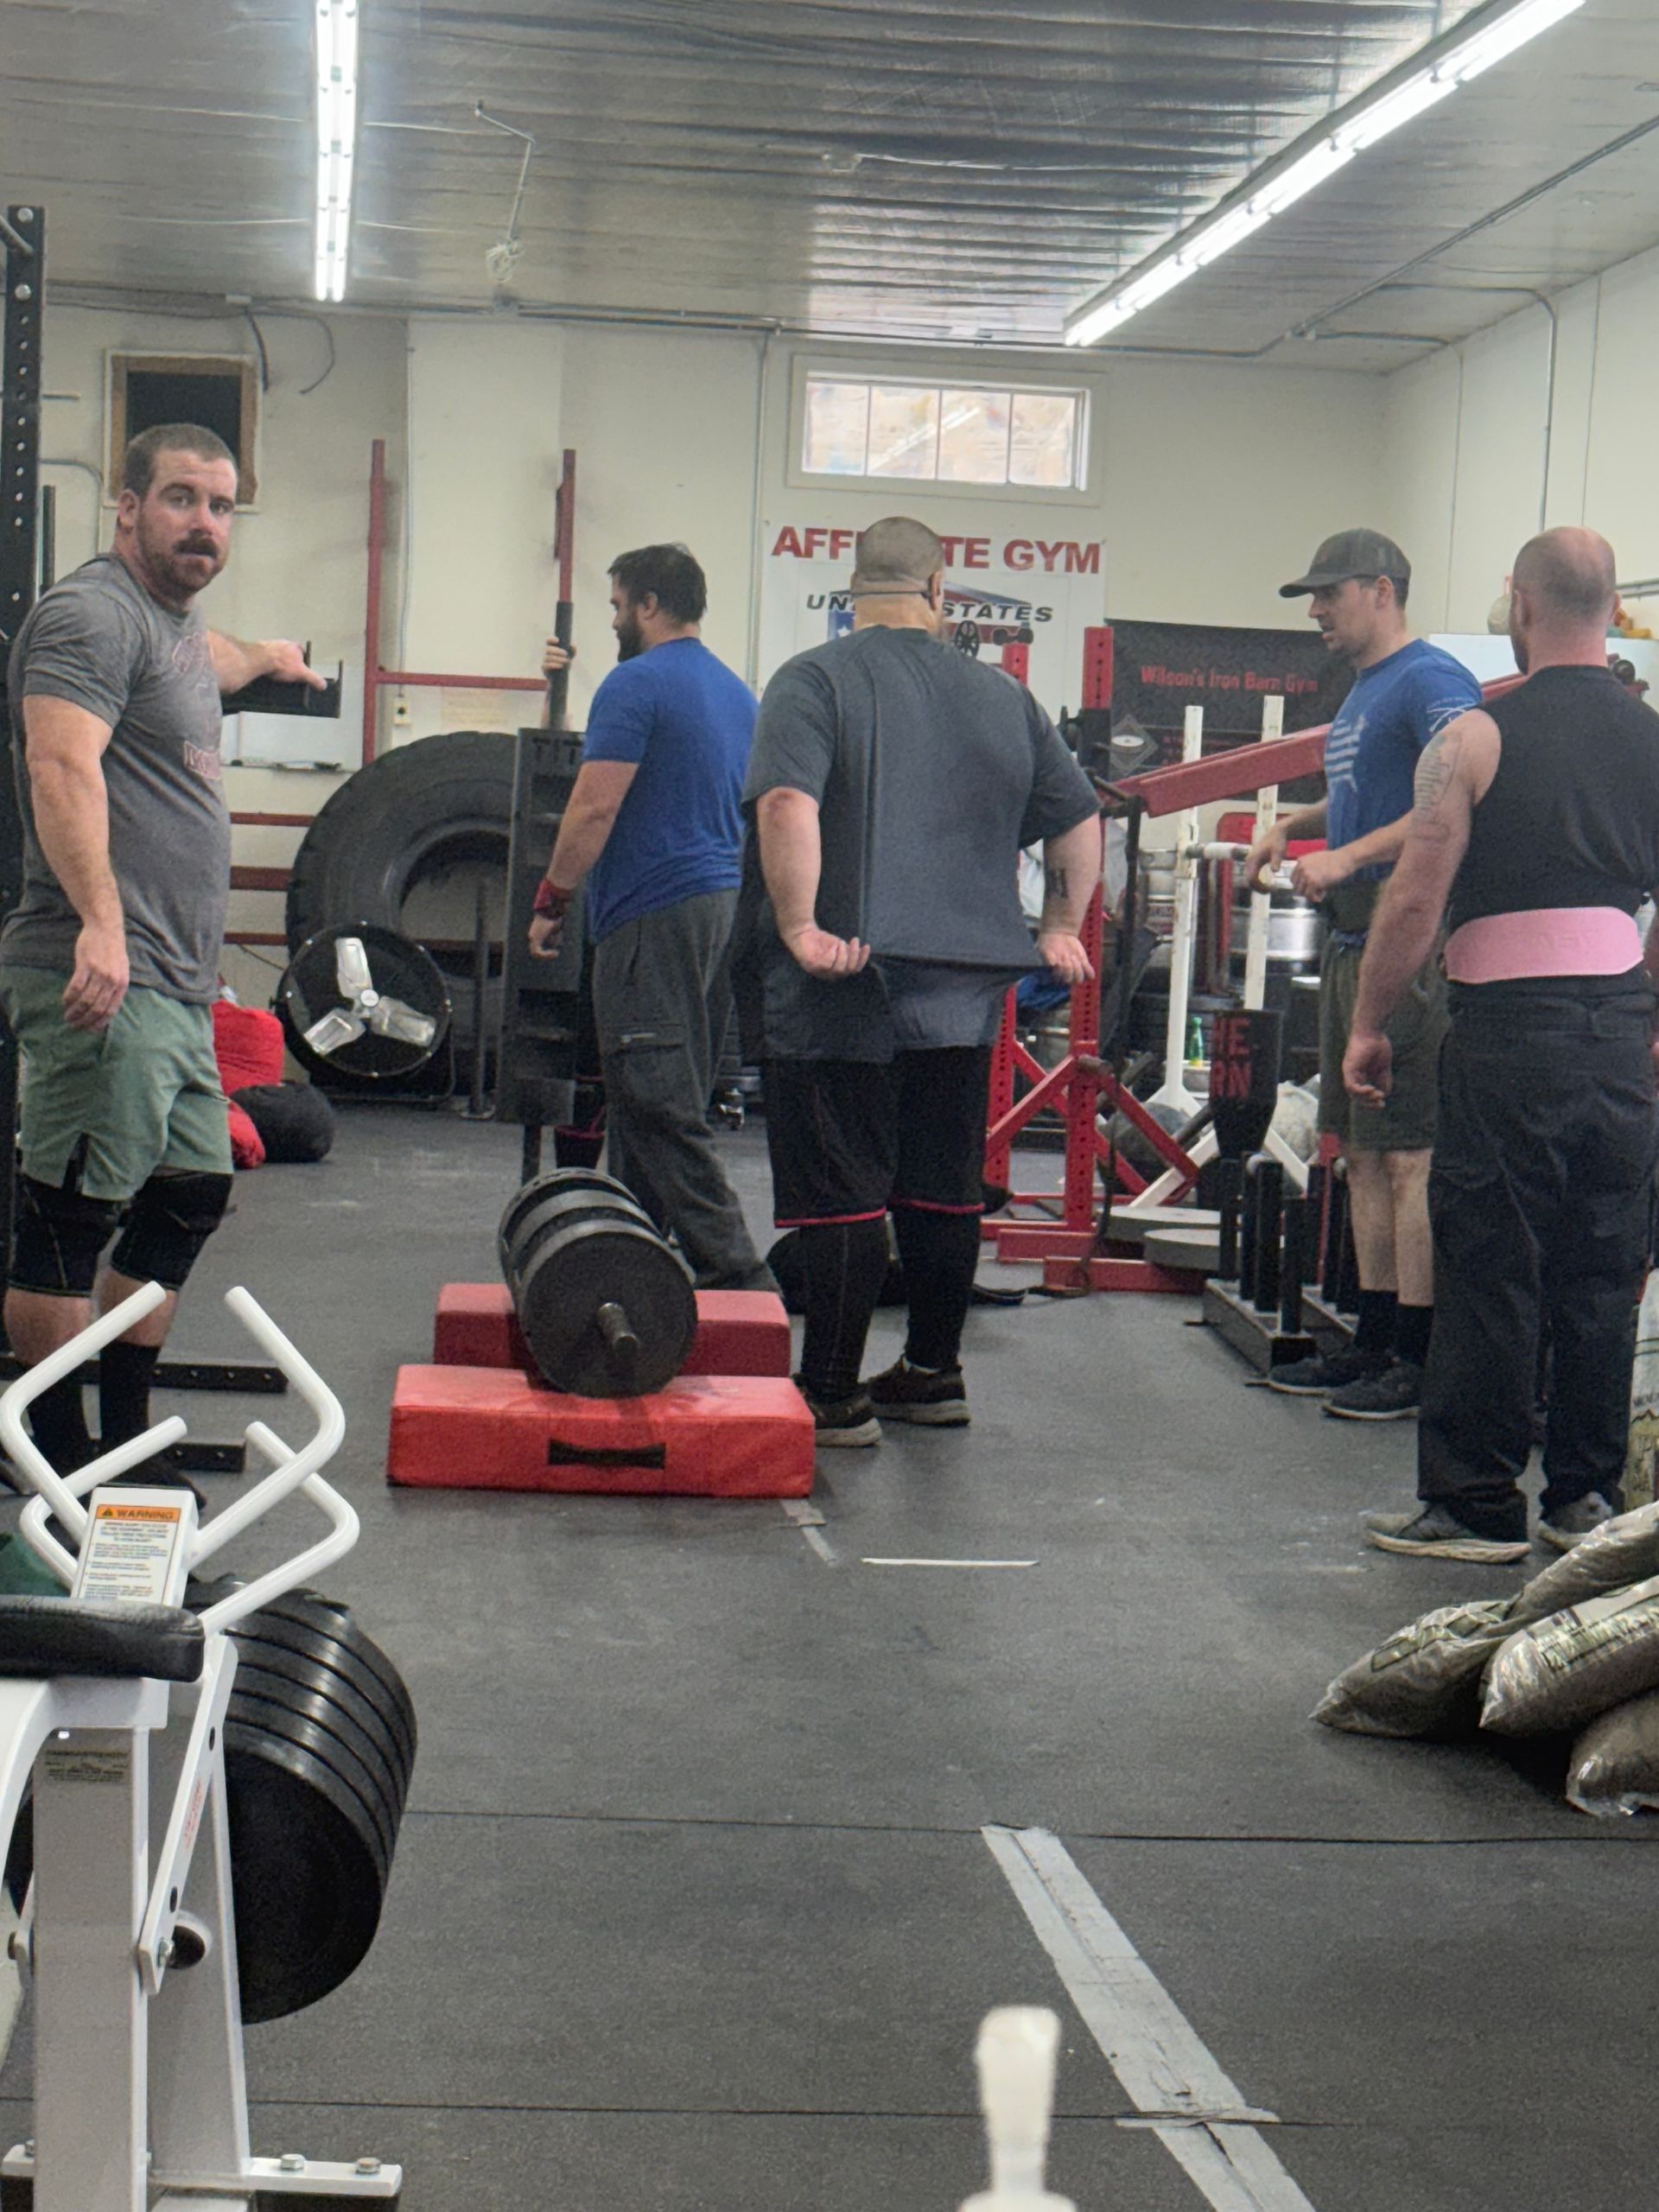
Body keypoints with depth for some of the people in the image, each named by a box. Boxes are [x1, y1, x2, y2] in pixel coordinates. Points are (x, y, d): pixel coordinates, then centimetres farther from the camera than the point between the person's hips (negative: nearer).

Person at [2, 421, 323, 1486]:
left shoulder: (174, 619, 20)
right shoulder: (92, 614, -11)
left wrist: (268, 658, 69)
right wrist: (99, 922, -39)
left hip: (176, 987, 11)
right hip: (104, 981, -11)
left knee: (190, 1197, 14)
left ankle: (124, 1439, 23)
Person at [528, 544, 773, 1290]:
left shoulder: (637, 683, -10)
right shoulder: (738, 693, 18)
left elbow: (595, 808, -15)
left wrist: (550, 902, -6)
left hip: (653, 919, -9)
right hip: (722, 906, 9)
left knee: (661, 1108, -11)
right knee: (656, 1100, 15)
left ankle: (734, 1275, -18)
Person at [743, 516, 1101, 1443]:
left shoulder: (815, 680, -5)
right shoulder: (1002, 695, 10)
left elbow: (786, 803, -22)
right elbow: (1080, 820, 12)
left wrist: (799, 926, -20)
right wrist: (1062, 929, 22)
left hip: (848, 987, -5)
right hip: (964, 992, 5)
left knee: (842, 1193, -1)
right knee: (944, 1190, 15)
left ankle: (837, 1395, 2)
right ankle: (934, 1374, 24)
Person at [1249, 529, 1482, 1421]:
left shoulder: (1431, 679, -10)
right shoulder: (1361, 691, 20)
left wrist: (1348, 856, -24)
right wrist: (1292, 827, 17)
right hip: (1352, 937, 10)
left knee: (1409, 1155, -8)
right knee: (1362, 1151, 12)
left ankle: (1421, 1362, -5)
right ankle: (1375, 1341, 19)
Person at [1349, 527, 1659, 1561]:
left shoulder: (1478, 737, -6)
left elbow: (1414, 902, -8)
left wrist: (1370, 1027, 3)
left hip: (1511, 1023, -4)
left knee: (1491, 1269, 1)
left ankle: (1476, 1505, 5)